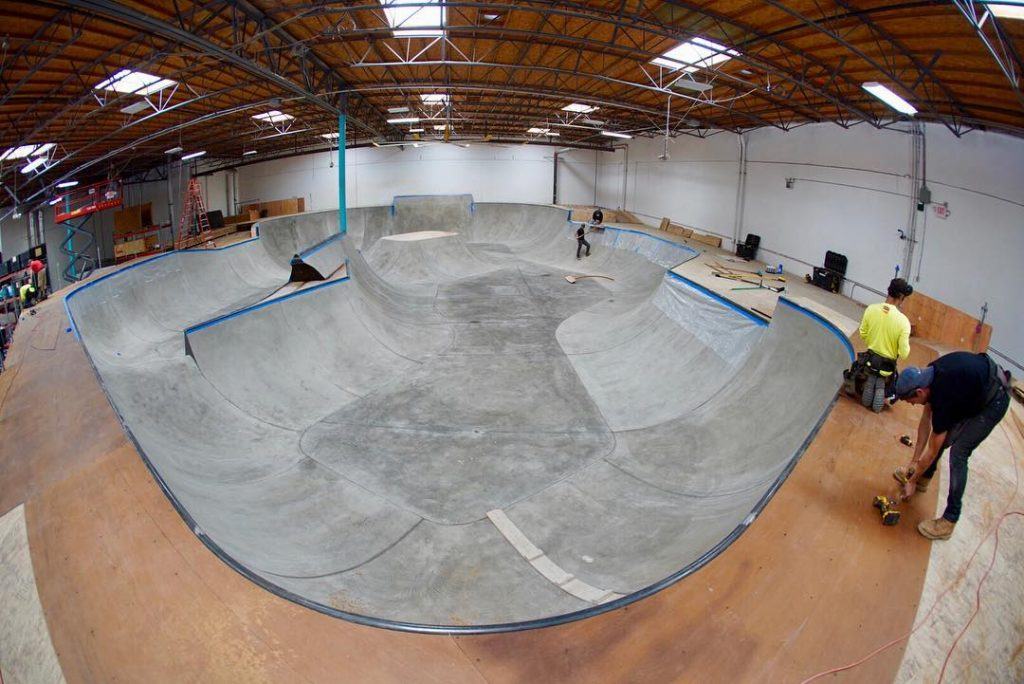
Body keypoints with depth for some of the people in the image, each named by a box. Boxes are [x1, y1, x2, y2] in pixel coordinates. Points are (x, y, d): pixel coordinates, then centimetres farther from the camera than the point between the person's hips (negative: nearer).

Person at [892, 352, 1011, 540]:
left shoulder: (943, 398, -33)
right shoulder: (927, 375, -13)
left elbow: (932, 452, -20)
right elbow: (926, 420, 1)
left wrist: (912, 481, -8)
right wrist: (914, 462, 5)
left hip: (993, 401, -9)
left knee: (958, 453, -12)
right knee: (940, 435, 13)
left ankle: (949, 521, -7)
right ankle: (923, 478, 35)